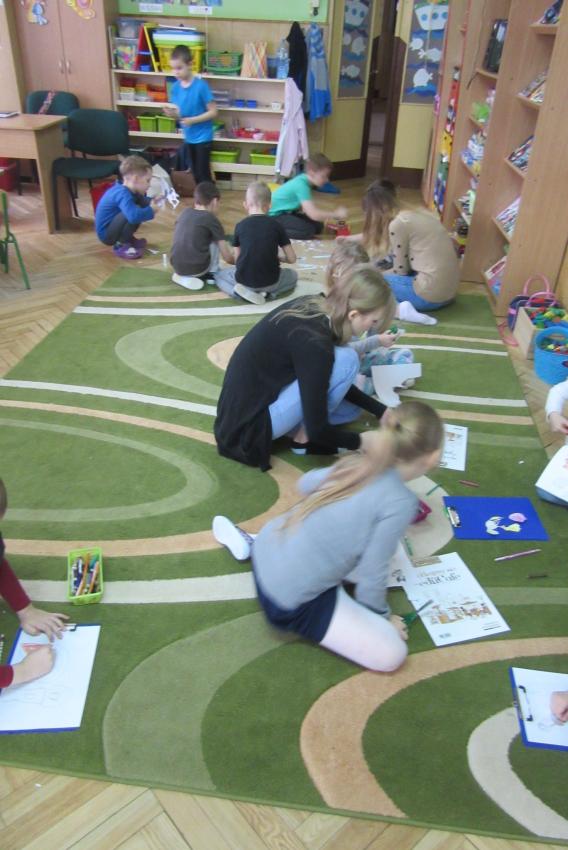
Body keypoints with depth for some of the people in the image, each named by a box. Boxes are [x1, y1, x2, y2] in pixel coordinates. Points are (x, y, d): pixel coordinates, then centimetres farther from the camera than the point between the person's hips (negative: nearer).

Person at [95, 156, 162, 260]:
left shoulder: (127, 189, 2)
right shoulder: (123, 194, -28)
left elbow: (142, 200, 24)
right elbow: (134, 216, -44)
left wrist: (152, 201, 3)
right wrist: (151, 211, -27)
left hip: (111, 230, 10)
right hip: (106, 234, -10)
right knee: (132, 214, -32)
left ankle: (127, 239, 14)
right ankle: (121, 245, -14)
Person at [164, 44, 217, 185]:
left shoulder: (201, 86, -18)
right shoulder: (176, 87, -2)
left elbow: (213, 112, -16)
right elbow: (178, 112, 7)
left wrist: (192, 120, -25)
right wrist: (173, 113, -17)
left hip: (203, 137, -6)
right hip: (189, 137, 6)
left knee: (203, 174, -1)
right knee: (195, 174, 17)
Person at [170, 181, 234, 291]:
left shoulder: (186, 212, 15)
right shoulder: (212, 219, 0)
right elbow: (227, 257, 1)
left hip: (177, 266, 5)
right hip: (197, 268, -5)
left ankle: (183, 276, 18)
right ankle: (212, 273, 18)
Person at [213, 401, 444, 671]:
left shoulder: (358, 463, -1)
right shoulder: (400, 502, -20)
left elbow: (306, 483, 18)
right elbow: (371, 573, -13)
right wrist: (380, 615, 7)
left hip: (267, 550, 7)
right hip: (289, 601, -7)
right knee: (391, 654, -1)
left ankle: (251, 543, 23)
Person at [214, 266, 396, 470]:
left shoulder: (314, 307, -2)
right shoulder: (313, 341, -27)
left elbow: (327, 379, 11)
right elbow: (317, 429, -23)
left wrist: (382, 411, 8)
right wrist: (362, 441, -6)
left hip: (251, 404, 9)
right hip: (249, 424, -9)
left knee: (352, 405, 17)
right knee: (346, 360, -17)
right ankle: (303, 439, -2)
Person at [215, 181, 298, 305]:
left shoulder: (240, 226, -1)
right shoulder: (276, 225, -3)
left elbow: (237, 259, 6)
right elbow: (292, 258, 2)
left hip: (244, 280, 0)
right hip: (270, 281, 0)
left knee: (219, 275, 30)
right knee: (293, 275, 31)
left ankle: (243, 291, 0)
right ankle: (266, 292, 3)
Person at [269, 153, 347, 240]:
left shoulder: (304, 180, -1)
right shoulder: (301, 184, -27)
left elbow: (311, 208, 13)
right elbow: (314, 215, -34)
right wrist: (335, 214, -24)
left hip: (287, 212, 10)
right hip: (274, 216, -10)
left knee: (318, 226, 6)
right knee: (308, 230, -22)